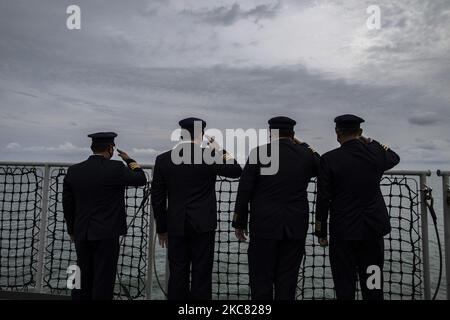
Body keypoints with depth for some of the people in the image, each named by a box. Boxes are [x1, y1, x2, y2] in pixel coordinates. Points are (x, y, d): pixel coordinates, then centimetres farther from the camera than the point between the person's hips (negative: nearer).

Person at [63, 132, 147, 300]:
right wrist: (129, 160, 13)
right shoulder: (115, 168, -13)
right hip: (106, 234, -5)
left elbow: (67, 205, 8)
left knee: (83, 279, 17)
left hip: (81, 234, 5)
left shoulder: (73, 171, 2)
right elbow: (141, 179, 0)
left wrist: (72, 231, 19)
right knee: (103, 280, 4)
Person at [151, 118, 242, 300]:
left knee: (178, 274, 11)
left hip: (176, 226, 3)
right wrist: (219, 150, 11)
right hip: (203, 225, -2)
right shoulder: (209, 156, -8)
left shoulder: (163, 159, 0)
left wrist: (161, 229, 12)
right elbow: (236, 170, 6)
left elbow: (157, 198, 4)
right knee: (201, 274, 6)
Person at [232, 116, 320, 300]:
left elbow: (244, 191, -7)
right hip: (296, 227, 3)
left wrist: (239, 223, 2)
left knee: (261, 279, 8)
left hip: (264, 225, -2)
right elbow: (321, 167, 23)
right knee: (287, 280, 12)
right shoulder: (305, 154, 1)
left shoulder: (259, 153, -6)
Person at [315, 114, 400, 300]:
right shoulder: (376, 153, -1)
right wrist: (372, 143, 22)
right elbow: (395, 158, 25)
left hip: (342, 231, -3)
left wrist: (321, 232, 1)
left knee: (345, 288, 6)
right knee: (373, 287, 11)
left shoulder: (329, 159, -10)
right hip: (373, 229, 3)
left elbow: (323, 200, -8)